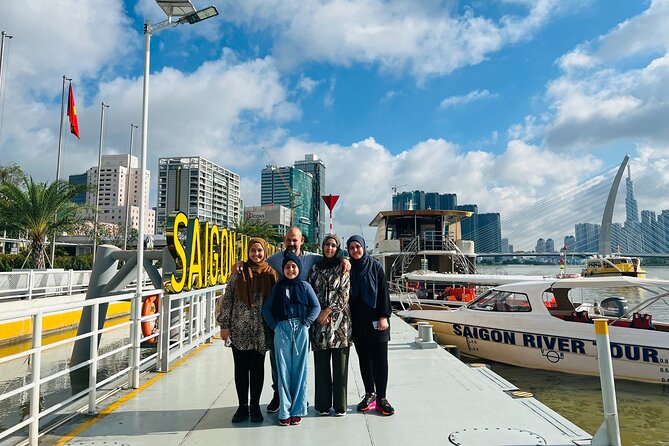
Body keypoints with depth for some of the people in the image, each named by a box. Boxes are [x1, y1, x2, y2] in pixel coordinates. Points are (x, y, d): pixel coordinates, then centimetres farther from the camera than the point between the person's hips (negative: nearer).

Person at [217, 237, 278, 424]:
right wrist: (224, 324, -3)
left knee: (257, 368, 9)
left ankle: (255, 406, 23)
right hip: (239, 330, 0)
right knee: (240, 368, 8)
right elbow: (228, 299, 2)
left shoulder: (271, 274, 2)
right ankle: (242, 406, 22)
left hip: (260, 331, 0)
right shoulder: (239, 273, 2)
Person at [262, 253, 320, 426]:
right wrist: (274, 325, -1)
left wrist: (307, 322, -5)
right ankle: (284, 411, 11)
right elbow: (266, 309, 8)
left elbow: (316, 306, 5)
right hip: (282, 330, 0)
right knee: (283, 370, 2)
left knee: (299, 369, 4)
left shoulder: (305, 286, 5)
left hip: (301, 330, 0)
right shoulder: (277, 287, 7)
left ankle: (297, 410, 14)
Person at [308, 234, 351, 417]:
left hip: (339, 320, -2)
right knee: (321, 364, 6)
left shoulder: (343, 268, 4)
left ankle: (340, 405, 13)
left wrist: (328, 311, -11)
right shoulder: (315, 268, 12)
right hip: (318, 320, 2)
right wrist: (318, 314, -5)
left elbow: (344, 294, -4)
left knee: (340, 363, 2)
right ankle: (323, 404, 17)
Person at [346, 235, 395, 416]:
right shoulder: (348, 268, 7)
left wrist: (384, 316, -11)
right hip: (357, 321, 3)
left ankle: (381, 398, 7)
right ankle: (370, 393, 23)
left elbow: (383, 291, -3)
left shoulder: (375, 266, 0)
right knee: (364, 359, 10)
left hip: (375, 319, -3)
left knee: (380, 359, -2)